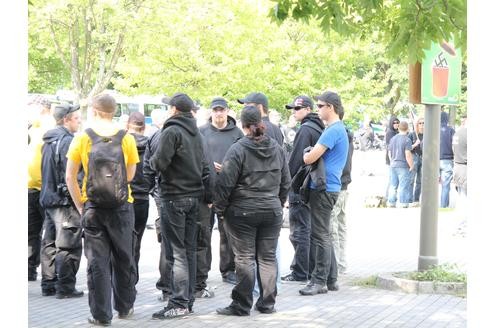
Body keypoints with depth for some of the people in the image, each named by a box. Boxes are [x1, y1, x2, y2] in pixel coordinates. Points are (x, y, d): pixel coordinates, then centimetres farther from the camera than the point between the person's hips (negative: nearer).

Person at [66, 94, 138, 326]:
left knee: (97, 261, 5)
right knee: (123, 258, 16)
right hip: (121, 207, 1)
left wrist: (80, 205, 4)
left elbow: (70, 177, -4)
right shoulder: (126, 139, -5)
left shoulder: (82, 139, -5)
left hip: (93, 208, -1)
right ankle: (125, 307, 27)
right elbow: (130, 175, 1)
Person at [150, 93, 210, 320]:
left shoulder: (171, 132, -13)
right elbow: (203, 165, 16)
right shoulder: (197, 134, 12)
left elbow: (159, 163, -18)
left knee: (177, 252, -6)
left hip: (174, 197, -8)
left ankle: (179, 303, -7)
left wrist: (152, 160, 3)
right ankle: (188, 300, 17)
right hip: (194, 196, 8)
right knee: (189, 250, 12)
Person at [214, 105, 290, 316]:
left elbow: (225, 183, -13)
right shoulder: (277, 149, 5)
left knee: (245, 259, 0)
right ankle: (267, 303, 16)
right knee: (268, 257, 11)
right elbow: (285, 182, 13)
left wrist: (220, 209, -2)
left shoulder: (237, 150, -12)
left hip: (243, 213, -5)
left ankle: (241, 305, 4)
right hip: (272, 212, 5)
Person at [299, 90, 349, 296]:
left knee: (320, 236, -7)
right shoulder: (339, 129, 17)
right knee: (323, 235, 15)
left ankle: (319, 281, -4)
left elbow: (310, 158, -19)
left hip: (324, 188, -10)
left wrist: (304, 156, 1)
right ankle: (330, 279, 20)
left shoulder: (333, 131, -16)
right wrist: (310, 155, 11)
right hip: (326, 188, 10)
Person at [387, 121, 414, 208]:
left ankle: (391, 204, 16)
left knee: (393, 186, 12)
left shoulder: (393, 139, 10)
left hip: (393, 166, 6)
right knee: (403, 188, -3)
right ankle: (403, 205, -4)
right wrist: (411, 165, -8)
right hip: (403, 166, -6)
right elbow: (408, 155, -17)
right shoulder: (407, 140, -11)